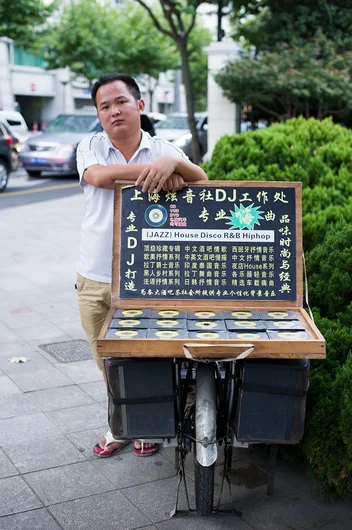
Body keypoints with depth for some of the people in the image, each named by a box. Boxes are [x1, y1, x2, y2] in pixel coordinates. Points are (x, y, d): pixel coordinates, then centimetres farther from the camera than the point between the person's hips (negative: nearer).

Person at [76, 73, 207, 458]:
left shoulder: (163, 149, 0)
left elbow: (201, 180, -15)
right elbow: (99, 176, -21)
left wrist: (173, 163, -36)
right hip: (95, 278, 2)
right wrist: (155, 168, -26)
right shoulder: (90, 147, 1)